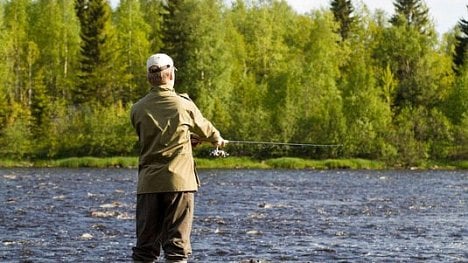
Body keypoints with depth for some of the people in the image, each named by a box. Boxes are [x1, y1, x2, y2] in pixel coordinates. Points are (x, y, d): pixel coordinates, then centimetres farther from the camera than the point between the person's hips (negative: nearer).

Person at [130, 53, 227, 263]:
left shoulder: (138, 109, 3)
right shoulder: (183, 104, -4)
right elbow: (203, 128, 14)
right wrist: (217, 139, 38)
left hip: (148, 183, 3)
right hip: (178, 181, -3)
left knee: (145, 246, 7)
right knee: (177, 245, -1)